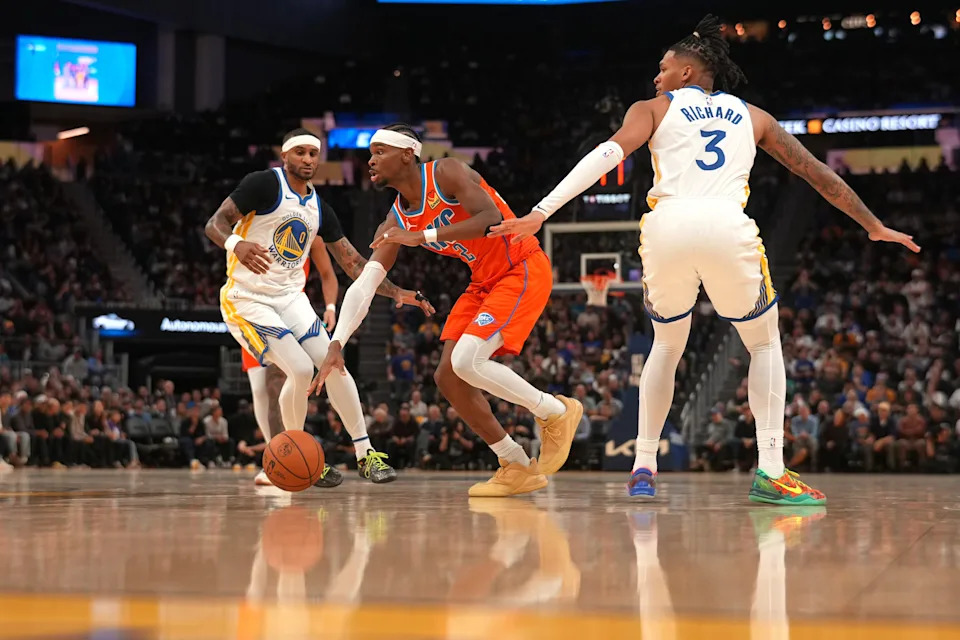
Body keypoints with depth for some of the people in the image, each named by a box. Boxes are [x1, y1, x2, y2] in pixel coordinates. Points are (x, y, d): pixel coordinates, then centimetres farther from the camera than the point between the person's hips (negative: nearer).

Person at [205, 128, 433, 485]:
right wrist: (236, 244, -42)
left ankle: (366, 455, 1)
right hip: (247, 298, -6)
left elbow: (353, 264, 13)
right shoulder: (264, 184, -10)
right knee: (300, 369, -19)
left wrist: (398, 293, 2)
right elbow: (215, 223, -19)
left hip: (290, 297, 7)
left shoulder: (319, 209, 10)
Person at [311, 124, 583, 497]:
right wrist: (336, 345, -13)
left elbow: (493, 219, -32)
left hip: (523, 271, -8)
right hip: (484, 282, 9)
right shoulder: (397, 220, 3)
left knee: (466, 361, -24)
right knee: (448, 377, -1)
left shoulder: (446, 173, -17)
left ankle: (558, 413, -4)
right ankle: (517, 469, 8)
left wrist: (422, 236, -33)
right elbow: (364, 285, -2)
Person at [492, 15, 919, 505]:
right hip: (728, 227, 0)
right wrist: (873, 226, 38)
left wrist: (541, 213, -5)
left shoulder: (654, 109, 21)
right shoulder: (752, 116, 27)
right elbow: (815, 171, 28)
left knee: (667, 345, 25)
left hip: (667, 226, 0)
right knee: (764, 344, 20)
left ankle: (643, 468, 18)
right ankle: (770, 472, 4)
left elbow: (610, 153, 2)